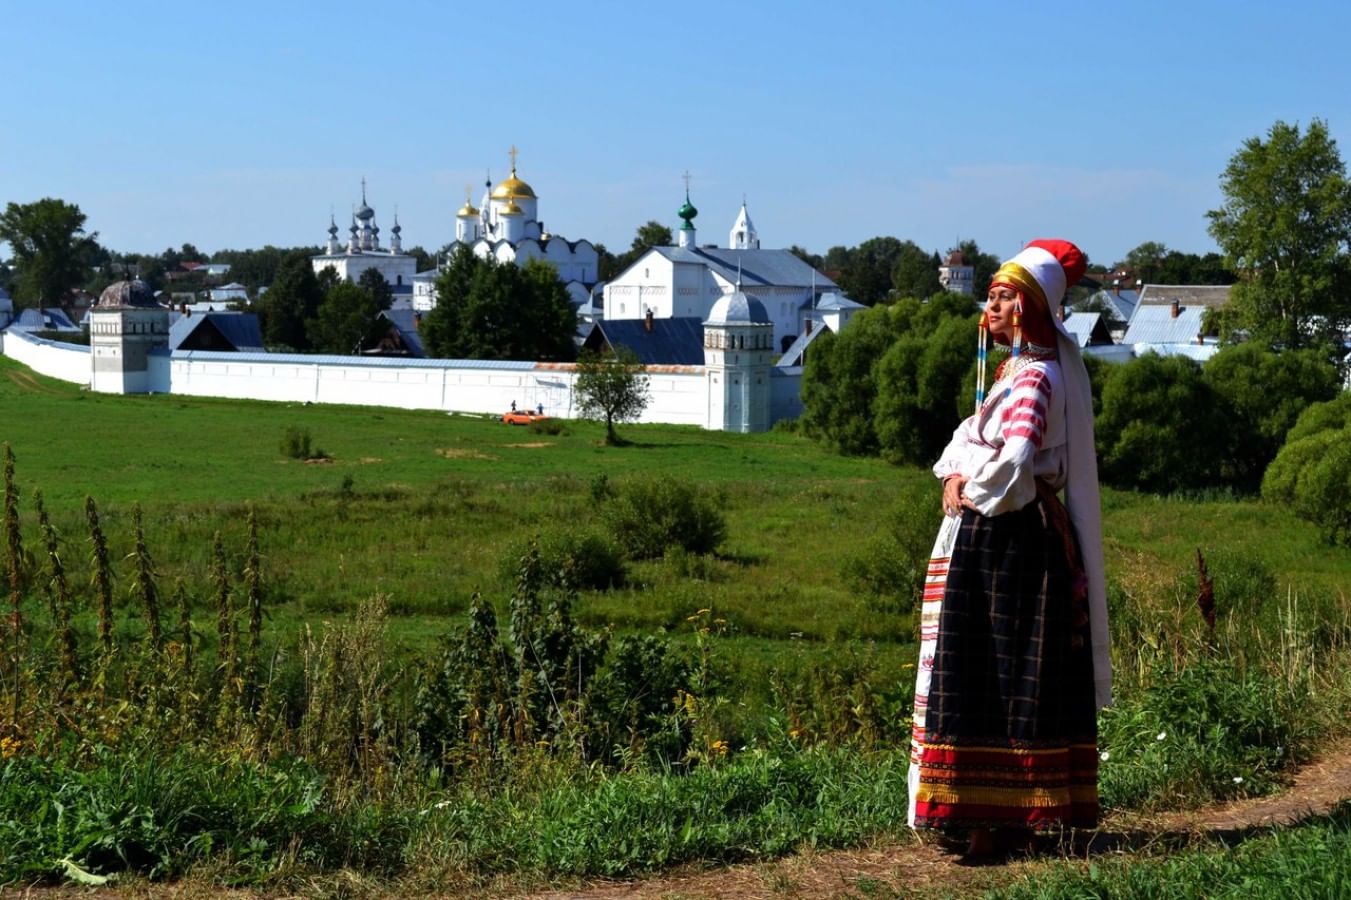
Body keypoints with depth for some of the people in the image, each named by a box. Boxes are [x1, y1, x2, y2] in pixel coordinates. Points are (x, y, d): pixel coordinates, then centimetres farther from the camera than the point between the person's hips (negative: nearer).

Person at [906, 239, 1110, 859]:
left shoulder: (1036, 377, -15)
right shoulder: (1017, 368, 17)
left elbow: (1012, 463, -29)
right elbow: (968, 436, 16)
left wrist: (972, 492, -11)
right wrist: (953, 475, -4)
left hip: (1011, 538, -10)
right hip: (992, 536, 10)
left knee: (1003, 678, -4)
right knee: (991, 678, 13)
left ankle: (1002, 818, 2)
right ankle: (1005, 813, 20)